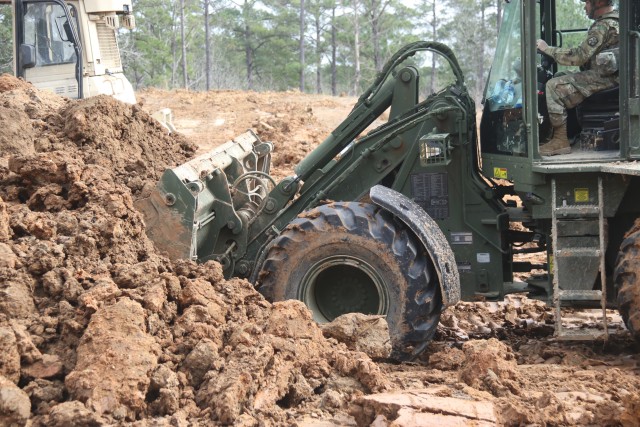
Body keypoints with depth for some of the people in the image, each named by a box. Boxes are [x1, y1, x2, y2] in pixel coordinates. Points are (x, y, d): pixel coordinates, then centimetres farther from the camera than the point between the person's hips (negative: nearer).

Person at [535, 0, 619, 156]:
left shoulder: (603, 26, -15)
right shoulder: (616, 20, 19)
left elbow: (580, 56, -20)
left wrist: (548, 49, -12)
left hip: (602, 78, -11)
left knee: (554, 87, -17)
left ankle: (560, 140, -18)